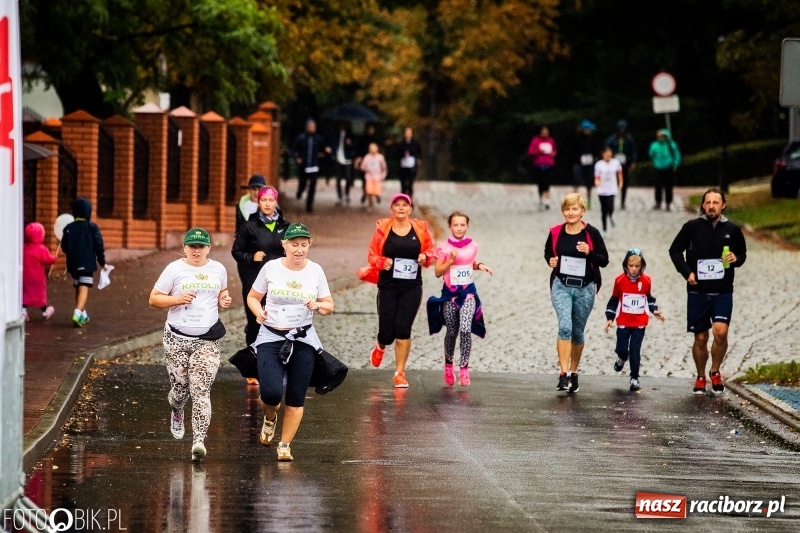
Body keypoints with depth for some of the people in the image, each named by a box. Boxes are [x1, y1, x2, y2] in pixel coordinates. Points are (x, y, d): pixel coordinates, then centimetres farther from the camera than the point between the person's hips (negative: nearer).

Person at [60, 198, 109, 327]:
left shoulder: (68, 228, 1)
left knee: (78, 288, 20)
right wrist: (102, 262, 4)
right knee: (84, 289, -9)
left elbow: (64, 246, 6)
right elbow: (99, 246, -7)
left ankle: (83, 315, 28)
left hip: (73, 264, 4)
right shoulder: (92, 228, -7)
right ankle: (78, 313, -28)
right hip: (87, 263, -4)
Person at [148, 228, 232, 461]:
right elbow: (154, 299, 1)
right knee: (180, 388, 6)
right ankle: (176, 412, 44)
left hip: (207, 340, 1)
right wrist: (178, 299, -15)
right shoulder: (174, 269, 0)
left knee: (201, 390, -12)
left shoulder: (218, 269, 9)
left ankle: (199, 440, -17)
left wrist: (224, 301, 2)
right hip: (177, 338, 0)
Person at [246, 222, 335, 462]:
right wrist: (258, 312, -13)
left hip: (303, 340, 2)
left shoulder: (315, 271, 2)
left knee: (296, 398, 1)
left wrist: (319, 306, -14)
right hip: (271, 337, -2)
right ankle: (270, 417, 19)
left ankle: (285, 445, 16)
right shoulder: (271, 268, -3)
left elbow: (329, 305, 8)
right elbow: (253, 297, 8)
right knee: (271, 392, -16)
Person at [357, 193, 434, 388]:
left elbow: (430, 251, 15)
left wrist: (425, 257, -7)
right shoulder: (382, 228, -1)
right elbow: (372, 256, 3)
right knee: (387, 332, -1)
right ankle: (380, 347, 38)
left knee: (403, 329, -7)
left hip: (412, 287, 0)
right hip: (388, 286, 0)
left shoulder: (420, 229, 3)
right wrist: (382, 262, -17)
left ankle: (400, 373, 4)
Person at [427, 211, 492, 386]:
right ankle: (448, 364, 32)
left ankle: (464, 367, -10)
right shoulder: (444, 248, -5)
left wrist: (480, 266, 0)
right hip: (450, 293, -1)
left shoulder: (472, 246, 4)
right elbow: (437, 272, -5)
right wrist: (450, 261, -19)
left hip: (468, 292, 1)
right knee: (451, 332, 7)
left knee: (465, 329, -18)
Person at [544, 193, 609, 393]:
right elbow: (548, 252, 17)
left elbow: (604, 260, -3)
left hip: (585, 288, 0)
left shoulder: (591, 233, -6)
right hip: (561, 286, 0)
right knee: (565, 327, -19)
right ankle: (564, 374, -21)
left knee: (577, 332, 12)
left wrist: (589, 253, -21)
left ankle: (573, 372, 30)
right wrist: (550, 261, -5)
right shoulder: (555, 233, -1)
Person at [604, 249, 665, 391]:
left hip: (640, 323, 0)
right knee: (621, 349, -1)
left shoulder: (646, 281, -2)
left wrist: (655, 310, 4)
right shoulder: (620, 281, -7)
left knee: (635, 351, -2)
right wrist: (610, 318, 2)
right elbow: (614, 300, 4)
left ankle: (634, 378, 6)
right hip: (623, 322, 0)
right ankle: (622, 358, 37)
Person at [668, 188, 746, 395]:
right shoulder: (692, 227, -3)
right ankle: (701, 378, 26)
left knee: (721, 331, -18)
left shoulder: (732, 230, 1)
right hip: (697, 292, 0)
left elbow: (742, 252, 15)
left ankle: (715, 371, 6)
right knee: (700, 338, 6)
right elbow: (675, 250, 7)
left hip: (723, 292, 0)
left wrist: (736, 259, -7)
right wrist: (686, 272, -5)